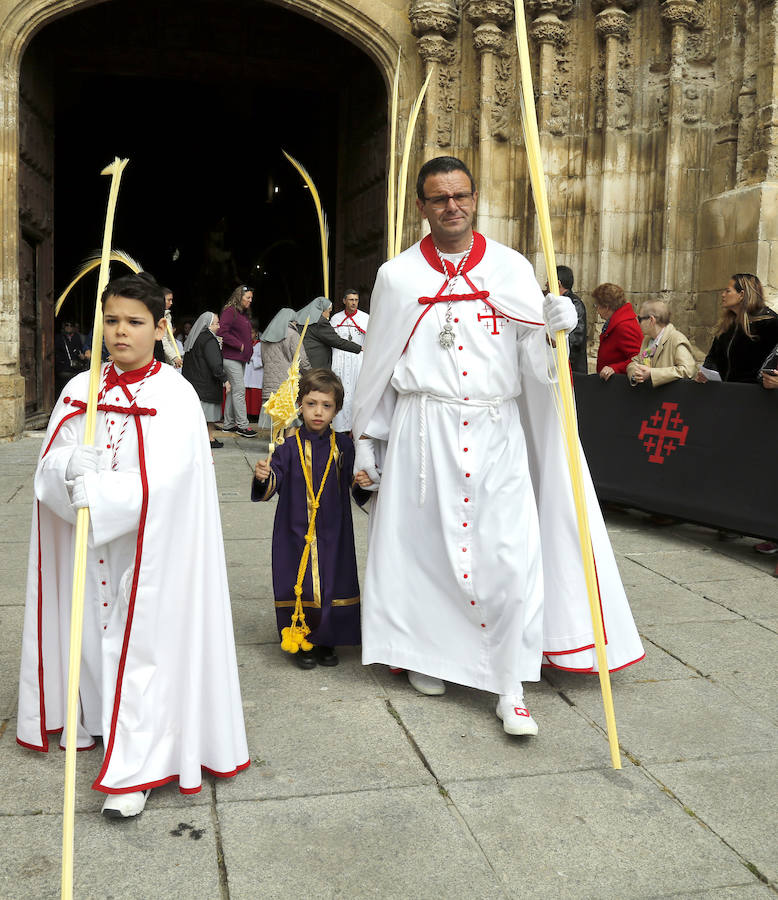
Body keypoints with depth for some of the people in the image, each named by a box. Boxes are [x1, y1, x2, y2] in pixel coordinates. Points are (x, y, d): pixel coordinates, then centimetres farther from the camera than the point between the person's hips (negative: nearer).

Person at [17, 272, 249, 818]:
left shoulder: (175, 396, -9)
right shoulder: (82, 389, 6)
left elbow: (164, 476, -20)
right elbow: (52, 460, -1)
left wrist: (100, 491, -32)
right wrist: (71, 465, -24)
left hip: (147, 550, -5)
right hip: (87, 546, 5)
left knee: (139, 644, -3)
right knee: (93, 632, 14)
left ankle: (134, 769, 5)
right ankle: (95, 723, 37)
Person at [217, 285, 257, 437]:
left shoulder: (244, 314, 18)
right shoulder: (229, 311, -9)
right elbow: (222, 332, -18)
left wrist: (249, 348, 9)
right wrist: (240, 346, -16)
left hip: (242, 358, 9)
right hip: (231, 357, -9)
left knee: (233, 390, 11)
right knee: (239, 389, -9)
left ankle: (228, 424, 18)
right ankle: (242, 425, -6)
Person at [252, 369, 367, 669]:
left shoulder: (343, 446, 1)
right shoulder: (290, 447, -5)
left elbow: (354, 480, 5)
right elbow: (274, 484, -10)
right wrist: (264, 477, -31)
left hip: (333, 532, 2)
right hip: (296, 531, -2)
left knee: (334, 585, 7)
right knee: (299, 585, 3)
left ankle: (326, 641, 26)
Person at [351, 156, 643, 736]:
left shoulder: (511, 269, 6)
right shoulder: (398, 276, 6)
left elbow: (535, 366, 4)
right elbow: (376, 367, 10)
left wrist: (555, 328, -17)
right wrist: (365, 443, 11)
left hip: (496, 432, 0)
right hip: (422, 432, 0)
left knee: (512, 556, -6)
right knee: (422, 548, 7)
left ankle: (511, 689, 5)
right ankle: (427, 656, 30)